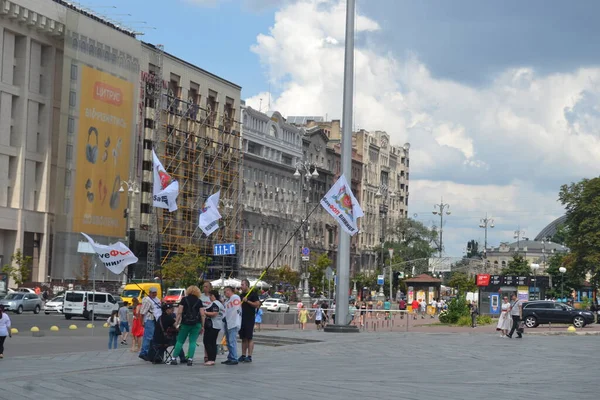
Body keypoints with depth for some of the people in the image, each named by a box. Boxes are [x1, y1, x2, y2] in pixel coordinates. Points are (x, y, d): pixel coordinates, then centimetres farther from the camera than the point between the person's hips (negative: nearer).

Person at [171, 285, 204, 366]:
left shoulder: (184, 299, 2)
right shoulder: (199, 301, 5)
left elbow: (179, 312, -5)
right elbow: (202, 314, 1)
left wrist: (177, 322, -1)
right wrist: (202, 326, 7)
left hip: (185, 323, 0)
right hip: (196, 324, 0)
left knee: (180, 341, 8)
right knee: (193, 342, 2)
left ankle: (174, 359, 5)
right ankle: (190, 359, -8)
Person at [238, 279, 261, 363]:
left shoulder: (253, 294, -5)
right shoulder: (242, 295, 18)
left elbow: (257, 304, -14)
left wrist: (247, 301, -16)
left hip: (250, 319, -7)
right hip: (242, 318, 7)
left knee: (249, 338, -7)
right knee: (243, 338, 9)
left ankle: (249, 356, -7)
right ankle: (243, 355, 13)